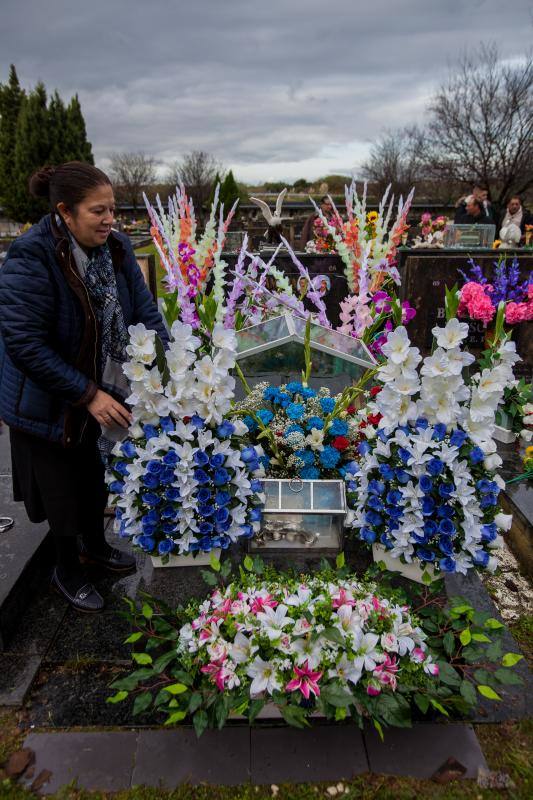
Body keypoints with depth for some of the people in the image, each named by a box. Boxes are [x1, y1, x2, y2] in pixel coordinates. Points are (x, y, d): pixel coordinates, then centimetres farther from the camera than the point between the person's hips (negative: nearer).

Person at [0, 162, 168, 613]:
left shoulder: (116, 247, -7)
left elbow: (144, 311, -5)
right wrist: (89, 395, -28)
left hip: (100, 390, 6)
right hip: (47, 402, -5)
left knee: (94, 473, 22)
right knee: (64, 487, 11)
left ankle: (95, 546, 49)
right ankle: (67, 570, 38)